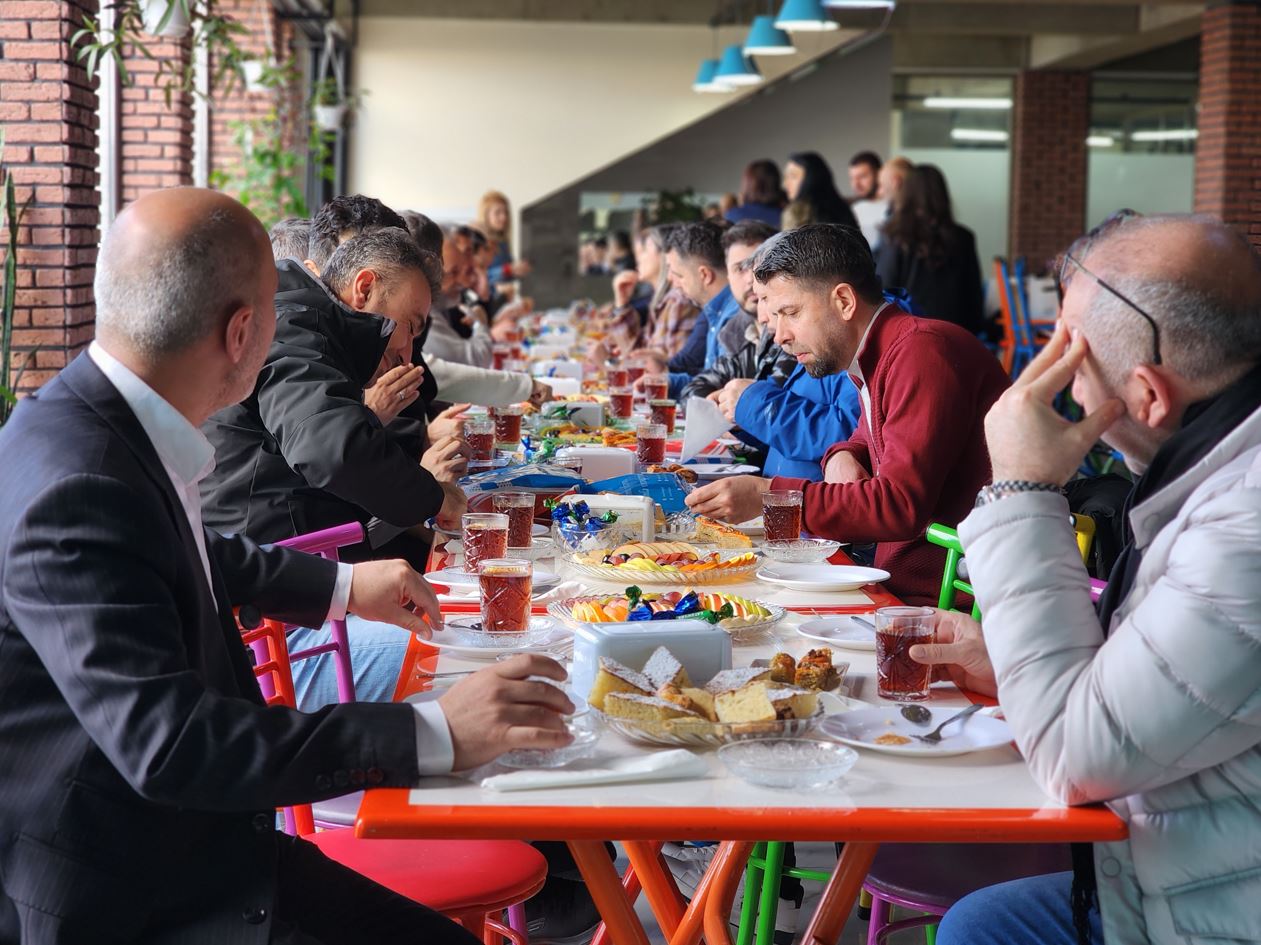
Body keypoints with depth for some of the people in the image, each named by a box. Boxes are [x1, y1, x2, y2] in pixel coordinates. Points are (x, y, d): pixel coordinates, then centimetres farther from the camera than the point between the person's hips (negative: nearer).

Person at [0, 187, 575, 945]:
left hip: (197, 845, 8)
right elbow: (167, 741, -31)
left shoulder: (100, 423, 1)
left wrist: (344, 586, 28)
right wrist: (431, 734, -30)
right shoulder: (74, 490, -26)